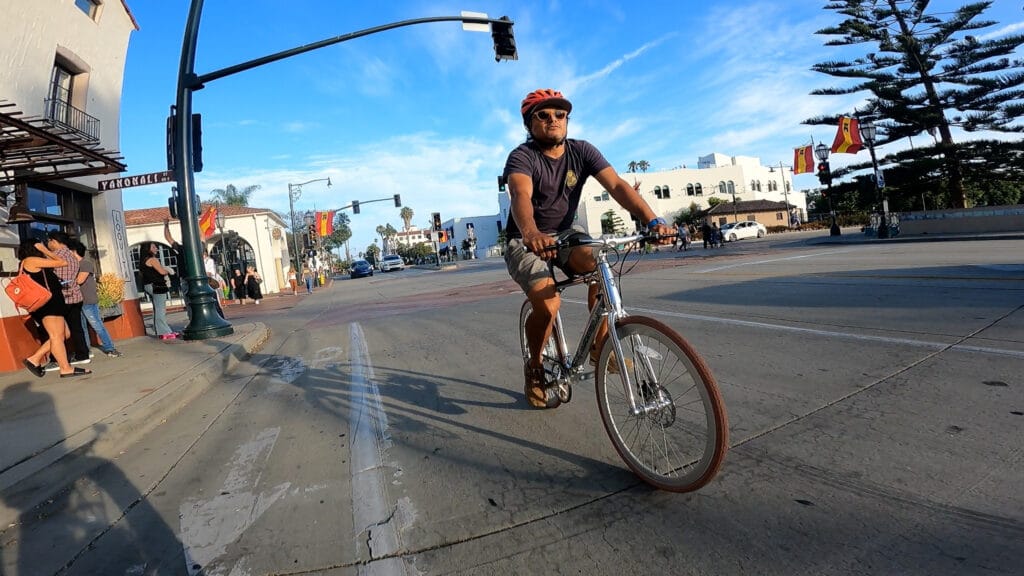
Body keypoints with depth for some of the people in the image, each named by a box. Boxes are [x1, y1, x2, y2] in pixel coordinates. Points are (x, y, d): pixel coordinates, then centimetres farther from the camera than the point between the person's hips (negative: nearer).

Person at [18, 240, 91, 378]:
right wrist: (44, 250, 7)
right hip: (46, 303, -10)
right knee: (57, 336, -12)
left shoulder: (36, 264, 24)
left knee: (65, 334, 9)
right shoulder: (31, 260, -4)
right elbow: (61, 262, -4)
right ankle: (66, 369, -13)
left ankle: (34, 359, 11)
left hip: (51, 304, 10)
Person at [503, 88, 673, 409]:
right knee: (548, 304, -26)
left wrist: (653, 220, -35)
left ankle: (600, 347, -9)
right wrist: (531, 233, -61)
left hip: (563, 234, 4)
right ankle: (534, 370, 2)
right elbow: (521, 196, -39)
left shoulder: (581, 151, -5)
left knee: (600, 265, -27)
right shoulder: (521, 157, -17)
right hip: (525, 241, -4)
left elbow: (617, 185, -19)